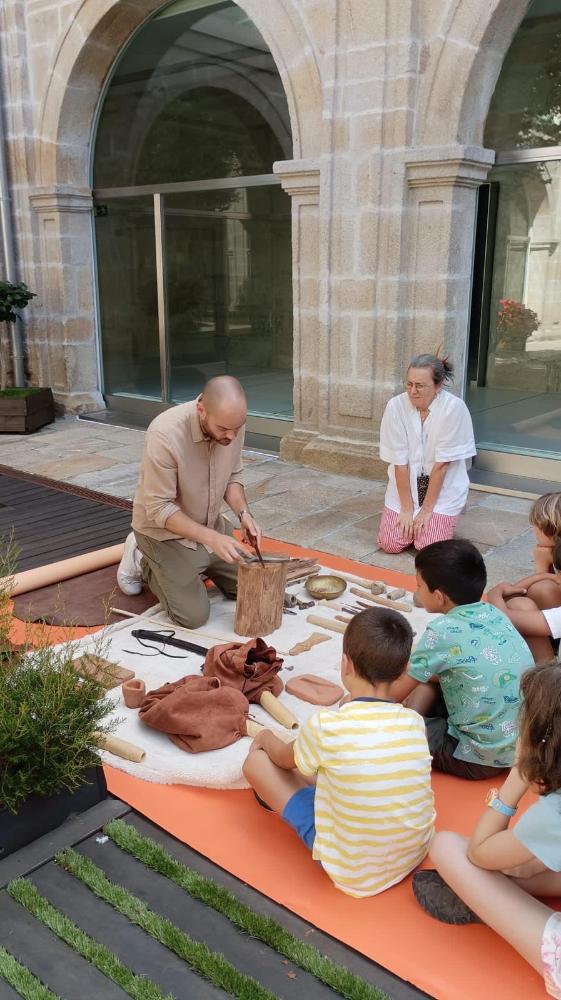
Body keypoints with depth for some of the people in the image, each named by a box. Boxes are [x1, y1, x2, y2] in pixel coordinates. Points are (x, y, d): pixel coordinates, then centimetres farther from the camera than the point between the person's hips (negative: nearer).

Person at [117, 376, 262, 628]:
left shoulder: (232, 422, -16)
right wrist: (211, 538, -35)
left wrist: (243, 514, -17)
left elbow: (232, 476, 0)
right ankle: (142, 562, 13)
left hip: (210, 524, 6)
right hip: (164, 530, -6)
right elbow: (159, 509, -28)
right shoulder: (165, 435, -35)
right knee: (194, 615, -10)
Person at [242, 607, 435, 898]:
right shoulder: (414, 722, -12)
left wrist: (264, 738, 23)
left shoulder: (326, 724, -24)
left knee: (256, 760, 4)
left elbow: (283, 759, 0)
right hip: (413, 858, 5)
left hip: (352, 874, -4)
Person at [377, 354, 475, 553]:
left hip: (443, 488, -2)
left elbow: (442, 464, -17)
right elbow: (400, 462, -12)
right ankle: (412, 520, 25)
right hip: (405, 486, 2)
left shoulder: (454, 408, -20)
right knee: (390, 543, -6)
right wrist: (407, 509, -11)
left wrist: (426, 509, -14)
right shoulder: (396, 406, -14)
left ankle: (440, 519, 21)